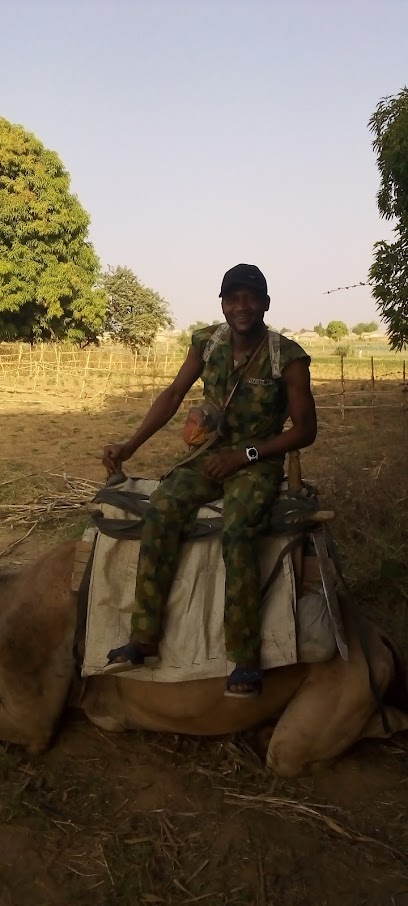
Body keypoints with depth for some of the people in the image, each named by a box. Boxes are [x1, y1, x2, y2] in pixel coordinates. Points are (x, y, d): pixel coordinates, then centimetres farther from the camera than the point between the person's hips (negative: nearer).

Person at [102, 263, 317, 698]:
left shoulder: (289, 357, -12)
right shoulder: (206, 342, -1)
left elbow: (305, 430, -8)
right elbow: (173, 395, 7)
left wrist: (243, 455, -15)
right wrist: (130, 446, -1)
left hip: (258, 462, -4)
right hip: (209, 455, 4)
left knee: (237, 532, -32)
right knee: (161, 509, -24)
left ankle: (245, 659, -20)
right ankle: (143, 638, -15)